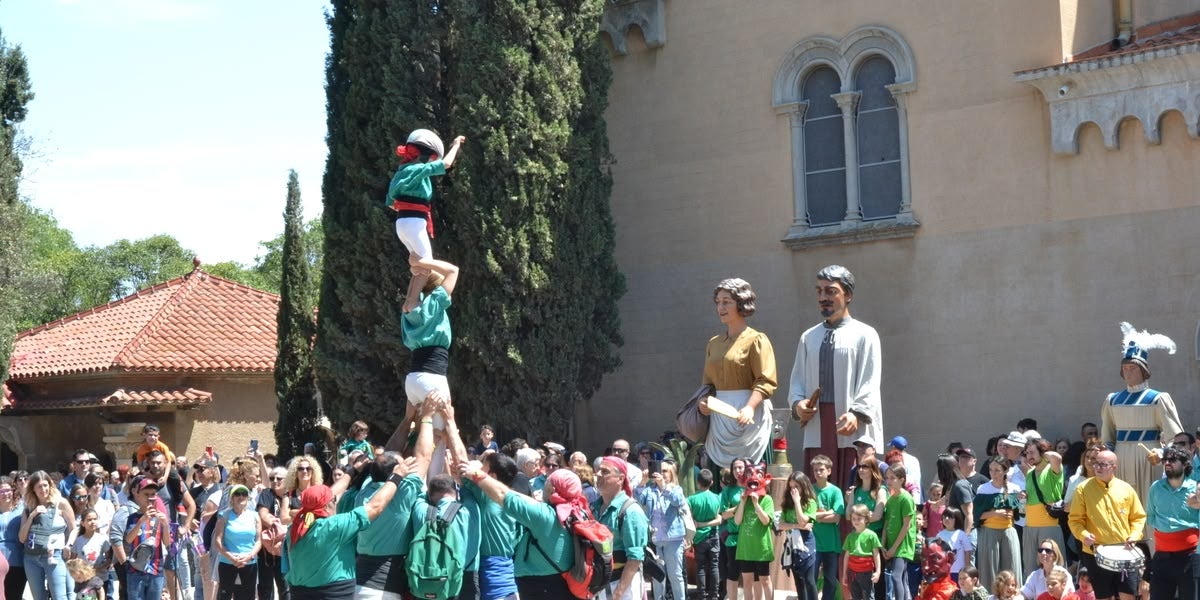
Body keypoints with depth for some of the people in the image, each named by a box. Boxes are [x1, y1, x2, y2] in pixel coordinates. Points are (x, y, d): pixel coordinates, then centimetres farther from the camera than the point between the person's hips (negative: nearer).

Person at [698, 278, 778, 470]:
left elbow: (766, 381, -11)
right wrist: (703, 400, 1)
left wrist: (750, 407, -26)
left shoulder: (756, 340, -3)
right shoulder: (714, 343, 17)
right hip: (719, 418, 6)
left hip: (747, 419, -6)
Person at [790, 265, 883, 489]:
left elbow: (870, 382, -4)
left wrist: (856, 414, -18)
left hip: (852, 429, -4)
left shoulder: (865, 335, 3)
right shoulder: (809, 337, 16)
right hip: (816, 429, 4)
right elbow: (798, 378, 17)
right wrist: (797, 403, -3)